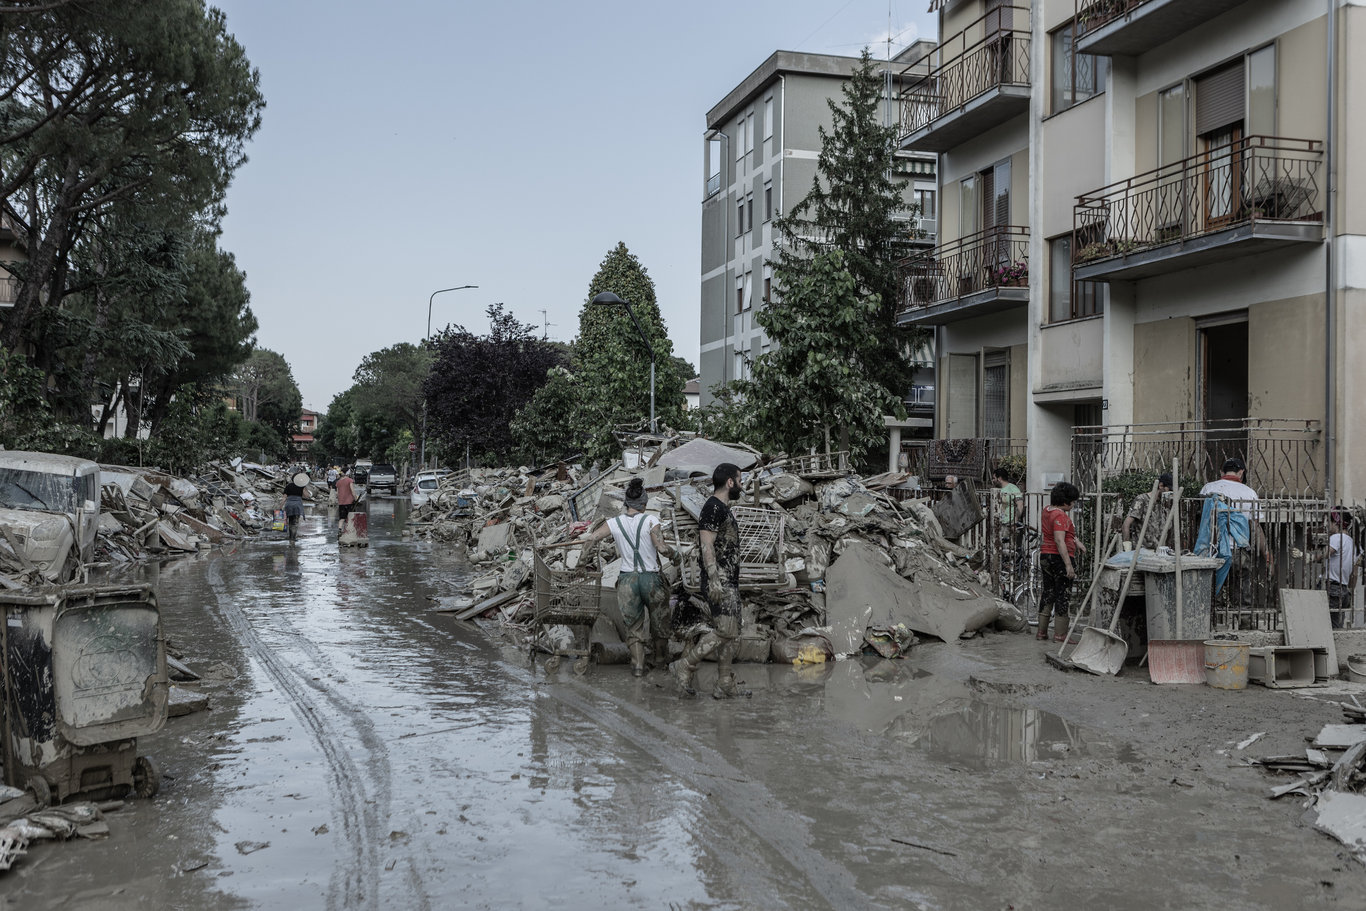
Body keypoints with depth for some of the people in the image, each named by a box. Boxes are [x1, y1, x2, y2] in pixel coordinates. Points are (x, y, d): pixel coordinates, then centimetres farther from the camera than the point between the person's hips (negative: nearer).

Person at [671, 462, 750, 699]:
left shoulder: (724, 508, 20)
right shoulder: (713, 507, -11)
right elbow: (707, 545, -19)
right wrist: (714, 579, -25)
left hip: (730, 581, 10)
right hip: (720, 581, -10)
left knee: (732, 634, 8)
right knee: (725, 630, -15)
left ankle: (725, 685, 10)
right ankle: (685, 666, -8)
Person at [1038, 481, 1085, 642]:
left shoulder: (1047, 510, 11)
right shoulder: (1060, 516, -18)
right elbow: (1059, 541, -26)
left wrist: (1076, 541, 20)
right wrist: (1068, 565, -26)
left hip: (1045, 556, 9)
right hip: (1059, 557, -9)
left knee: (1047, 592, 15)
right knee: (1062, 594, -2)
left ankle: (1042, 632, 19)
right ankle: (1059, 634, 1)